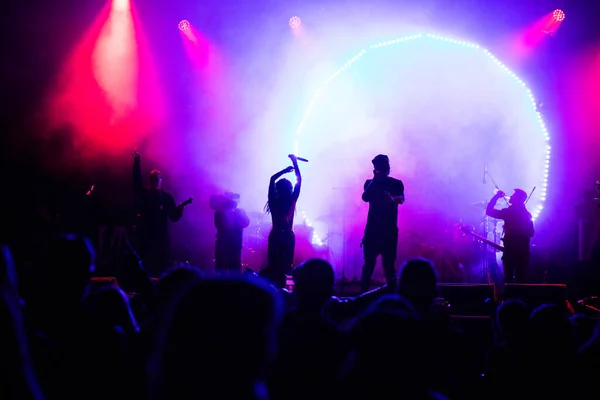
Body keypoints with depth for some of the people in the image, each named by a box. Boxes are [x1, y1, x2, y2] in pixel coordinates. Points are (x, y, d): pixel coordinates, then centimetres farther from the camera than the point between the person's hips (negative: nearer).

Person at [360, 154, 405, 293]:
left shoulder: (396, 183, 5)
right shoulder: (370, 183, 9)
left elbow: (401, 199, -13)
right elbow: (365, 198, -9)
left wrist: (393, 198, -36)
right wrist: (375, 180, -13)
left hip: (390, 229, -1)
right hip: (372, 228, 1)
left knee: (389, 262, -4)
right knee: (369, 262, -4)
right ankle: (364, 291, -1)